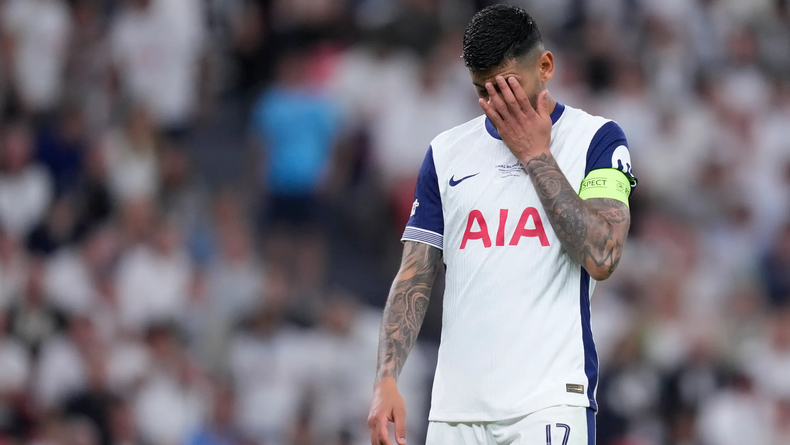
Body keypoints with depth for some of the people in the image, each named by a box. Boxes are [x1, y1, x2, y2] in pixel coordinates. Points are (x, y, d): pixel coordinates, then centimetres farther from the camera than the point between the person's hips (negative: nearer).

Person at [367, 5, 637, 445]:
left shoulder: (597, 139, 3)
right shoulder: (447, 152, 14)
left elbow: (602, 258, -11)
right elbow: (415, 280, 12)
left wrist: (535, 154, -7)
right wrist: (387, 379, -1)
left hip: (549, 403, -4)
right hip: (456, 405, 4)